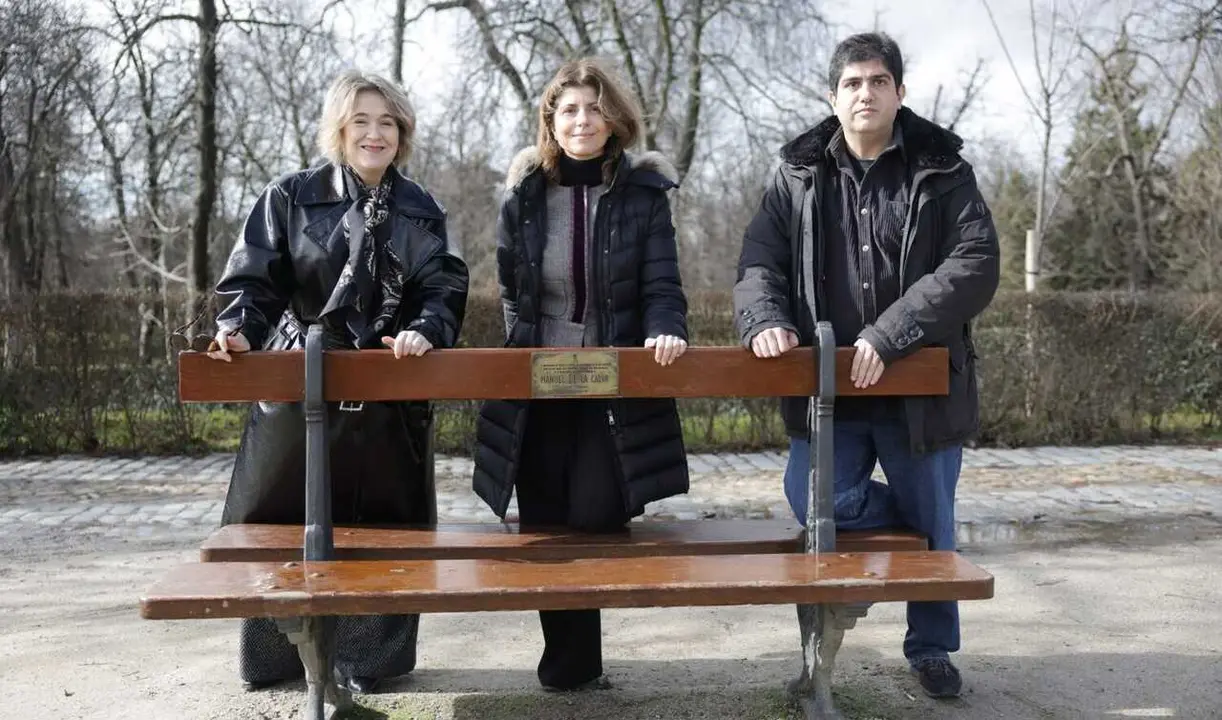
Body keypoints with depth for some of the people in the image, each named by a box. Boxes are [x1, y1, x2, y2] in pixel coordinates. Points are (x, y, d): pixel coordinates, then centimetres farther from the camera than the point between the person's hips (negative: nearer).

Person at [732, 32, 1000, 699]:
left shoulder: (942, 171, -1)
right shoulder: (798, 175, 6)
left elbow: (976, 265, -12)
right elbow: (759, 262, 3)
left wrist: (889, 334, -24)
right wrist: (765, 319, -20)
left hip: (919, 386, -1)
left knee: (932, 523, 10)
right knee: (813, 501, -15)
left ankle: (931, 647, 36)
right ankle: (908, 514, 18)